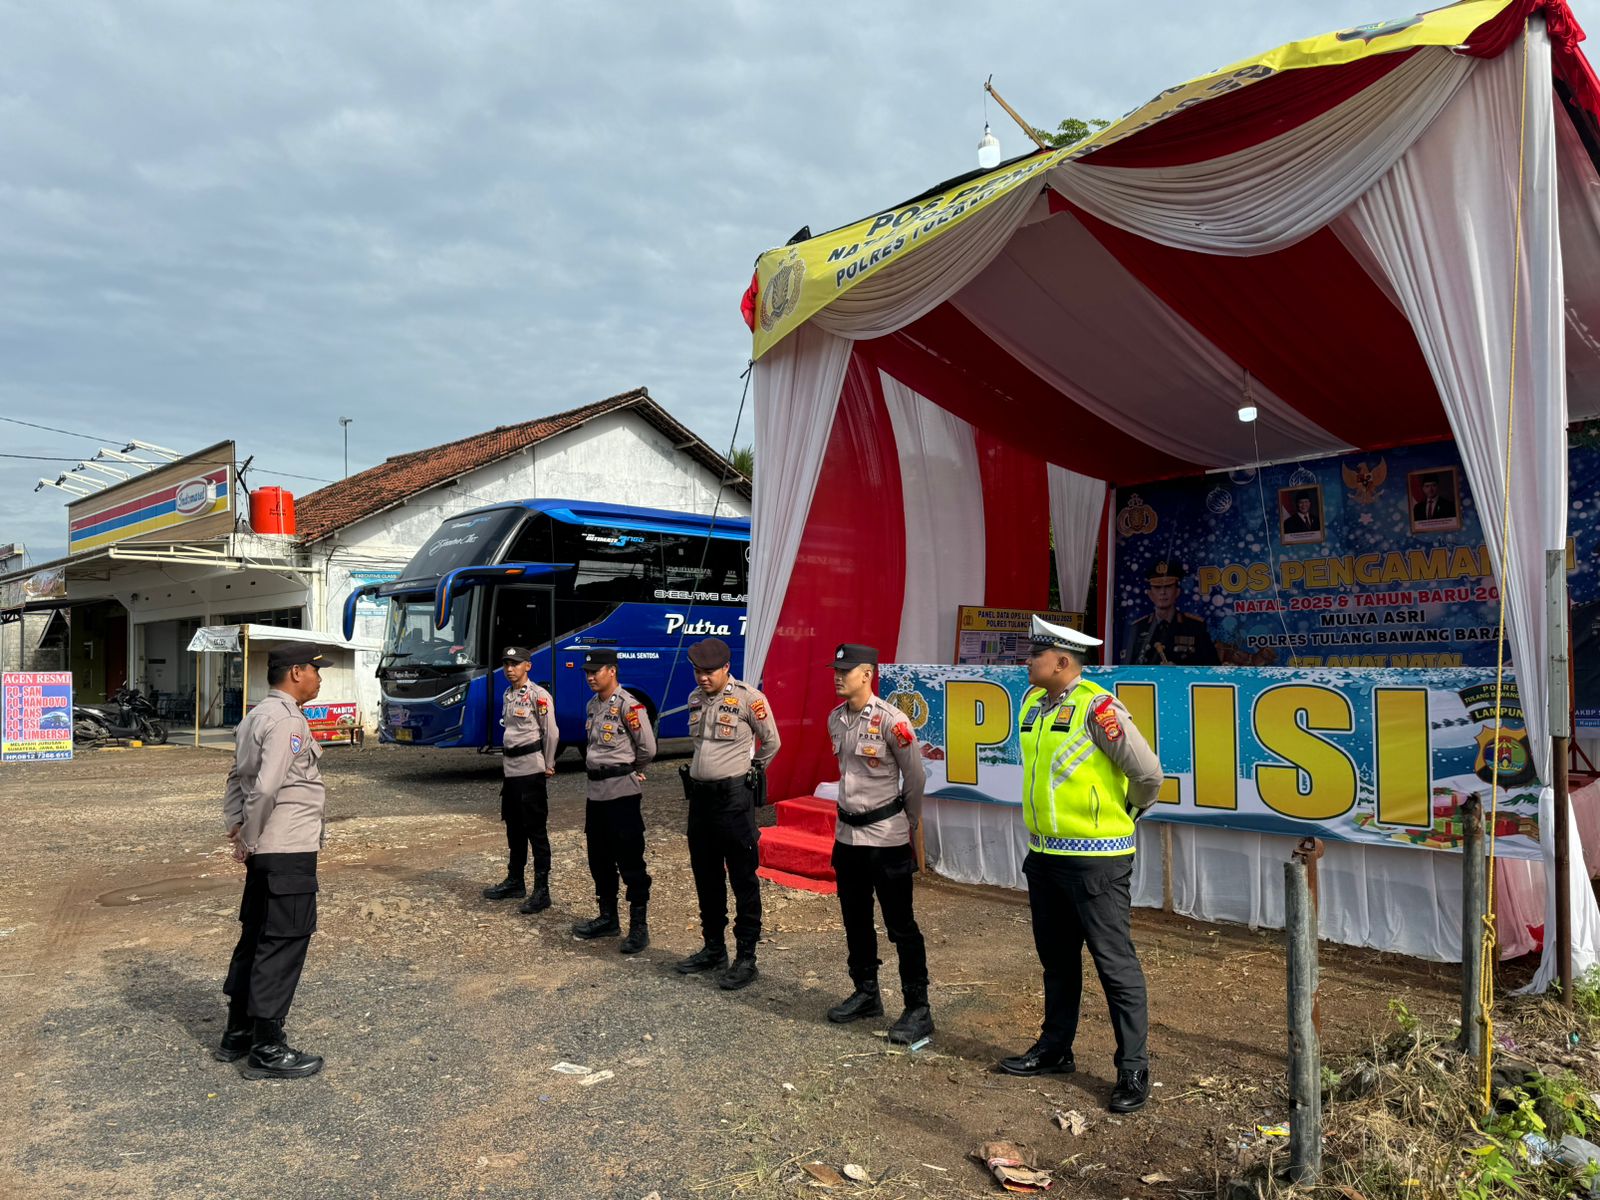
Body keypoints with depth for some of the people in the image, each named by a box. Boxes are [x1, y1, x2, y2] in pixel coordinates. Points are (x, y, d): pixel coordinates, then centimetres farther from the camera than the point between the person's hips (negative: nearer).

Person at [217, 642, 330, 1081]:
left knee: (256, 937, 18)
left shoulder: (255, 717, 14)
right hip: (289, 851, -10)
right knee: (284, 944, -1)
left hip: (264, 850, 10)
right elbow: (265, 787, -25)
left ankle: (238, 1032, 30)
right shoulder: (287, 720, -18)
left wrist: (235, 827, 9)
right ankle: (267, 1049, 7)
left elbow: (239, 778, 16)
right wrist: (249, 840, -15)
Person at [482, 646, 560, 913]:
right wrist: (506, 760, 15)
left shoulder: (538, 695, -12)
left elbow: (551, 733, -12)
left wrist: (548, 766, -9)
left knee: (536, 830, -5)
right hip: (510, 768, 9)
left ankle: (542, 891, -1)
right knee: (514, 828, 17)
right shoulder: (508, 695, 13)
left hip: (531, 768, -9)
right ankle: (515, 881, 30)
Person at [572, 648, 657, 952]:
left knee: (630, 861, -4)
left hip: (622, 793, -9)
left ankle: (639, 927, 4)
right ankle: (608, 918, 29)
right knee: (599, 859, 16)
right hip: (596, 790, 9)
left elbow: (648, 748, -13)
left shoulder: (628, 706, -14)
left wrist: (632, 771, 3)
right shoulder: (592, 705, 13)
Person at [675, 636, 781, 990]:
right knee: (706, 877, 15)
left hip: (734, 798, -7)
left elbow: (771, 744, 0)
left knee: (743, 880, 0)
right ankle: (713, 948, 28)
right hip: (699, 795, 7)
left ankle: (746, 957, 8)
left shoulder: (748, 698, -12)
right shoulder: (696, 699, 9)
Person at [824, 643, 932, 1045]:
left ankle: (917, 1009, 9)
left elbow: (915, 777, -7)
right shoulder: (835, 719, 5)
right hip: (847, 832, 7)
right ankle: (866, 993, 31)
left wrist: (908, 824, 2)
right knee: (855, 919, 16)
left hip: (886, 836, -7)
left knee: (900, 925, 0)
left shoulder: (891, 720, -16)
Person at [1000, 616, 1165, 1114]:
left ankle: (1133, 1069, 12)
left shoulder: (1097, 707, -17)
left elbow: (1147, 773, -16)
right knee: (1056, 960, 19)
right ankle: (1054, 1048, 33)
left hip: (1095, 858, -8)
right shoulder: (1033, 704, 7)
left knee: (1115, 964, 1)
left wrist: (1124, 812, 2)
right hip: (1044, 854, 8)